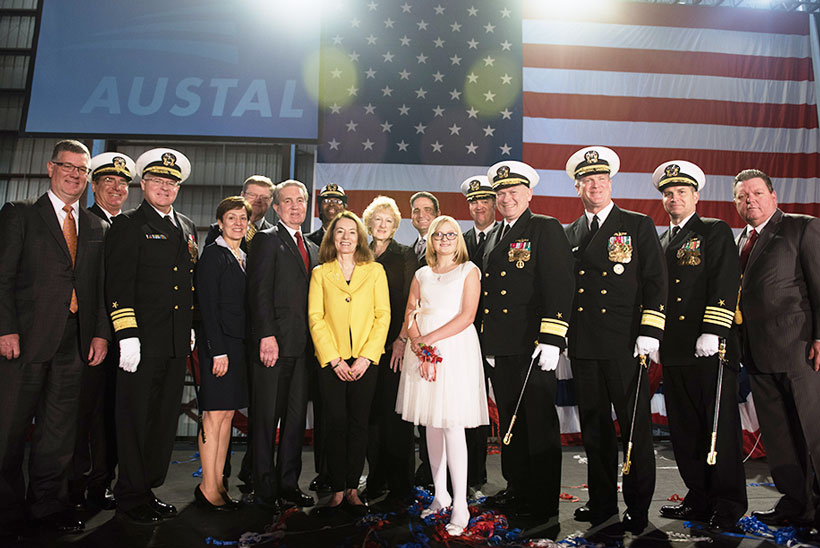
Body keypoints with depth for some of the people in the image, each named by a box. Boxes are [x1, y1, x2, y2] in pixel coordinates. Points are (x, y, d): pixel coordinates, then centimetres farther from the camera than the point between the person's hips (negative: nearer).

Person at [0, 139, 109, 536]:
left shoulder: (97, 228, 14)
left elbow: (101, 287, 12)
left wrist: (101, 333, 3)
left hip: (75, 341, 3)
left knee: (60, 428, 10)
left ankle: (49, 504, 23)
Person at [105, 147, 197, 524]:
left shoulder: (187, 227, 17)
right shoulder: (128, 224, -2)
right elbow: (119, 284, -9)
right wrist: (127, 335, -16)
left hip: (178, 342, 6)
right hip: (143, 340, -6)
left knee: (164, 419, 12)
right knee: (135, 418, 3)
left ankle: (149, 488, 26)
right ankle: (130, 497, 17)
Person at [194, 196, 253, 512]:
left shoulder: (244, 258, 16)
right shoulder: (213, 254, -6)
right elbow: (208, 306, -12)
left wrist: (243, 347, 10)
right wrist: (218, 351, -17)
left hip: (239, 344, 8)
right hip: (218, 344, -8)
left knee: (228, 415, 10)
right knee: (215, 415, -3)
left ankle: (218, 483, 19)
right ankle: (208, 488, 7)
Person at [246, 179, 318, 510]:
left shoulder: (312, 248, 19)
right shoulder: (266, 240, -1)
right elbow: (259, 292, -10)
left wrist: (313, 341, 10)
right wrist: (267, 336, -18)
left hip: (303, 346, 6)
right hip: (273, 343, -6)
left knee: (296, 417, 11)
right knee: (266, 418, 2)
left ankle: (288, 484, 22)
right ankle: (265, 488, 13)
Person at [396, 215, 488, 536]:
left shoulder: (468, 271, 4)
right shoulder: (422, 274, 16)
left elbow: (467, 315, -6)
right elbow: (409, 314, 9)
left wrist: (431, 338, -14)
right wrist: (417, 342, -10)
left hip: (455, 349, -4)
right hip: (422, 351, 5)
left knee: (452, 424, -9)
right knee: (431, 424, 9)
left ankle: (460, 505, -1)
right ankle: (440, 495, 22)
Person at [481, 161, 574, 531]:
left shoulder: (546, 229, -3)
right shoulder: (494, 237, 18)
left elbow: (559, 286, -13)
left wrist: (551, 339, -20)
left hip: (533, 347, -7)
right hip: (499, 348, 7)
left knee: (540, 423, 1)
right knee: (509, 421, 16)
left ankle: (544, 504, 14)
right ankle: (517, 490, 31)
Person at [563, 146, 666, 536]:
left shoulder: (639, 226, 5)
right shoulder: (568, 235, 13)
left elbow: (655, 281, 0)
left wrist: (650, 333, -10)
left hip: (625, 344, -3)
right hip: (583, 348, 4)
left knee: (635, 427, 3)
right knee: (594, 430, 11)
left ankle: (638, 511, 18)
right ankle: (602, 508, 25)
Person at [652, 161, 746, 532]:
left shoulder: (716, 232, 2)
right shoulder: (658, 242, 18)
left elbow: (725, 283, -9)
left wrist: (711, 332, -17)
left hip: (710, 348, -5)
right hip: (674, 350, 6)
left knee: (721, 426, 0)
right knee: (684, 429, 10)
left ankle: (728, 503, 13)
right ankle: (700, 498, 22)